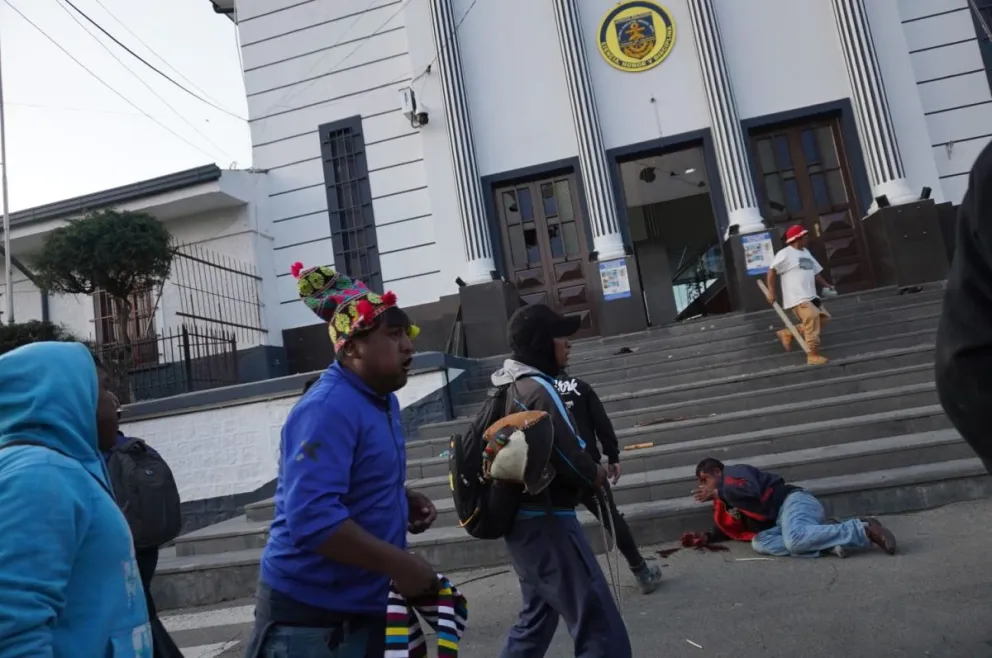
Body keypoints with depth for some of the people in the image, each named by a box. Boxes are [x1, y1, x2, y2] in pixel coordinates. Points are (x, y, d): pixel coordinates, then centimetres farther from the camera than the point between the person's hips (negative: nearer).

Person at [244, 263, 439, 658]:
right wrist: (400, 566, -26)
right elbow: (312, 518, -32)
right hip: (310, 611, -8)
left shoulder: (382, 401, 7)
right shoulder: (328, 410, -23)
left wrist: (404, 500, 1)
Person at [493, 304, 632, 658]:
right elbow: (569, 457, -21)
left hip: (523, 520, 10)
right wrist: (596, 474, 1)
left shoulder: (508, 388, 9)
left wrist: (586, 472, 8)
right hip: (546, 523, -10)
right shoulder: (538, 390, -19)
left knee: (537, 616, 25)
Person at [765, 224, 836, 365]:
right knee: (812, 319, -17)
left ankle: (787, 334, 14)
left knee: (823, 317, 8)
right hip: (797, 297, -9)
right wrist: (771, 291, -17)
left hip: (810, 296, 9)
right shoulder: (785, 253, -10)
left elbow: (815, 272, 24)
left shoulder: (806, 252, 19)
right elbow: (772, 271, -12)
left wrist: (826, 285, 12)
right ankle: (813, 355, -11)